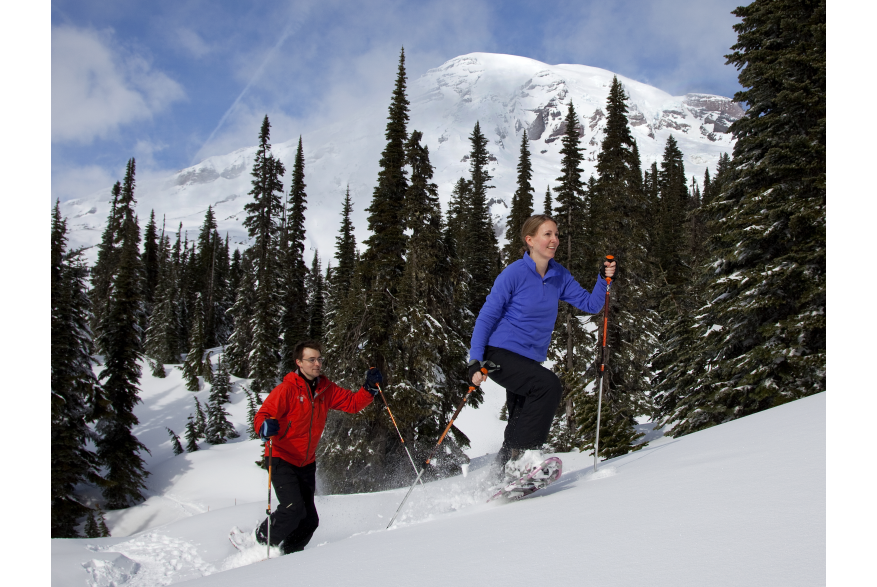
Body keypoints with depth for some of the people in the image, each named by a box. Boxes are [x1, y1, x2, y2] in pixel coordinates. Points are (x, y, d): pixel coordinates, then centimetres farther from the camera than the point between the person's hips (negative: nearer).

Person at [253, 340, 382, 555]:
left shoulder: (326, 389, 3)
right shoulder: (287, 389, -15)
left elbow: (353, 403, 7)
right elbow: (261, 416, -19)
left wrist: (370, 387, -9)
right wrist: (265, 427, -41)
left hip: (307, 463, 6)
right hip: (282, 459, -6)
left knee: (309, 520, 6)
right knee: (293, 509, -20)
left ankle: (287, 555, 26)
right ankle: (262, 541, 5)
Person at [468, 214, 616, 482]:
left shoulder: (559, 276, 5)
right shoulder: (513, 274, -13)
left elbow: (590, 304, 7)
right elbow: (486, 318, -11)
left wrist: (604, 279, -10)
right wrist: (475, 362, -18)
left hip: (529, 360, 7)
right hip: (500, 355, -7)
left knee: (521, 425, 11)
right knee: (548, 384, -28)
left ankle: (504, 475, 29)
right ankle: (521, 455, -22)